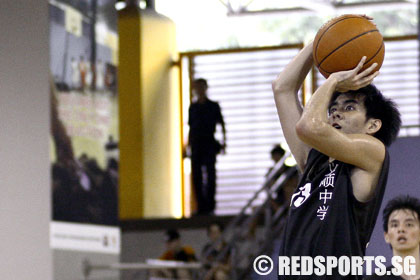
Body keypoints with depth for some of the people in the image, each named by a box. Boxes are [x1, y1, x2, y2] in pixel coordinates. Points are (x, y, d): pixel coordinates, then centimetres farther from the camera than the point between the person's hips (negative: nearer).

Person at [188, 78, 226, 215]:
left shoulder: (213, 106, 4)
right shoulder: (193, 107, 13)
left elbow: (222, 124, 4)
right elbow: (191, 127, 16)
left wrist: (224, 142, -6)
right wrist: (188, 144, 11)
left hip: (209, 143, -3)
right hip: (196, 143, 3)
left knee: (210, 173, -7)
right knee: (196, 175, 0)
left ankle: (210, 205, -4)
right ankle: (201, 205, 3)